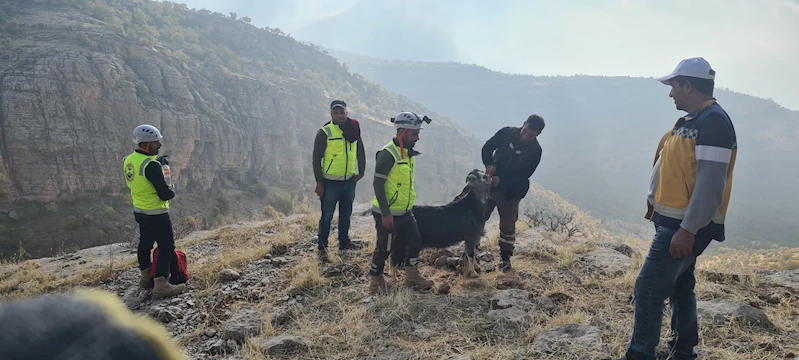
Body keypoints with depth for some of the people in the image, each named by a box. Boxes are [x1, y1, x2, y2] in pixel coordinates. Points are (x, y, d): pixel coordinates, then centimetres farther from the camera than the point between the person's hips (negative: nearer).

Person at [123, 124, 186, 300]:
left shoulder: (128, 160, 2)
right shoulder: (151, 166, -25)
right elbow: (165, 194, -25)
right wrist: (172, 191, -3)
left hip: (139, 211, 9)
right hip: (156, 214, -9)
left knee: (145, 243, 23)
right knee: (167, 247, -2)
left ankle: (146, 278, 39)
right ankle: (161, 286, -3)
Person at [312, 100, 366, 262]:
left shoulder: (353, 130, 4)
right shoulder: (324, 133, -11)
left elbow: (360, 152, 17)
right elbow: (317, 159, -10)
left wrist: (361, 172, 9)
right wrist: (319, 183, -12)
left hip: (349, 181, 5)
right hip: (330, 183, -5)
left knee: (346, 214, 17)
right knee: (327, 216, -2)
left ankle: (344, 242, 32)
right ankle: (322, 247, 8)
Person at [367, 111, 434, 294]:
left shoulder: (409, 153, 9)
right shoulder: (387, 154, -19)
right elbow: (378, 184, -21)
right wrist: (386, 213, -22)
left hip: (405, 212, 8)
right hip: (387, 214, -8)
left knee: (415, 241, 12)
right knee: (384, 248, 4)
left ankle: (412, 276, 28)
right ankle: (376, 281, 21)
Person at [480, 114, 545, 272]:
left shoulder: (535, 151, -12)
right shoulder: (507, 132, -8)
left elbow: (523, 175, -16)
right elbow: (487, 147, -4)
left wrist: (501, 180, -28)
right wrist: (489, 164, -24)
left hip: (511, 191, -2)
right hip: (490, 183, 2)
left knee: (508, 224, 7)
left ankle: (505, 256, 22)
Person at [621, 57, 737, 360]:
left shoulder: (713, 121, -19)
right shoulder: (690, 120, 13)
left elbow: (711, 183, -25)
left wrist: (688, 229, -26)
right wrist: (653, 200, 21)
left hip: (686, 226, -10)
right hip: (674, 221, 10)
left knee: (648, 288, -7)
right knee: (680, 286, 18)